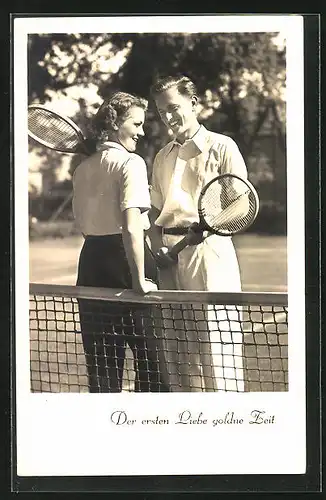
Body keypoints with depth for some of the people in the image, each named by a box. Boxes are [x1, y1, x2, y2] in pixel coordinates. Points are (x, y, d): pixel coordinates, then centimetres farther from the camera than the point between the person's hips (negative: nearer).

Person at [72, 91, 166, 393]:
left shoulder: (83, 168, 10)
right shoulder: (131, 162, -11)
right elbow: (131, 226, -21)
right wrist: (140, 280, -19)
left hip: (91, 259, 7)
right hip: (124, 261, -7)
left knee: (101, 361, 12)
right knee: (149, 357, 5)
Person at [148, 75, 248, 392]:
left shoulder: (221, 146, 1)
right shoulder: (162, 157, 19)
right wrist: (158, 246, 2)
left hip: (209, 254, -6)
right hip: (170, 258, 6)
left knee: (216, 351, -7)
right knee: (178, 353, 7)